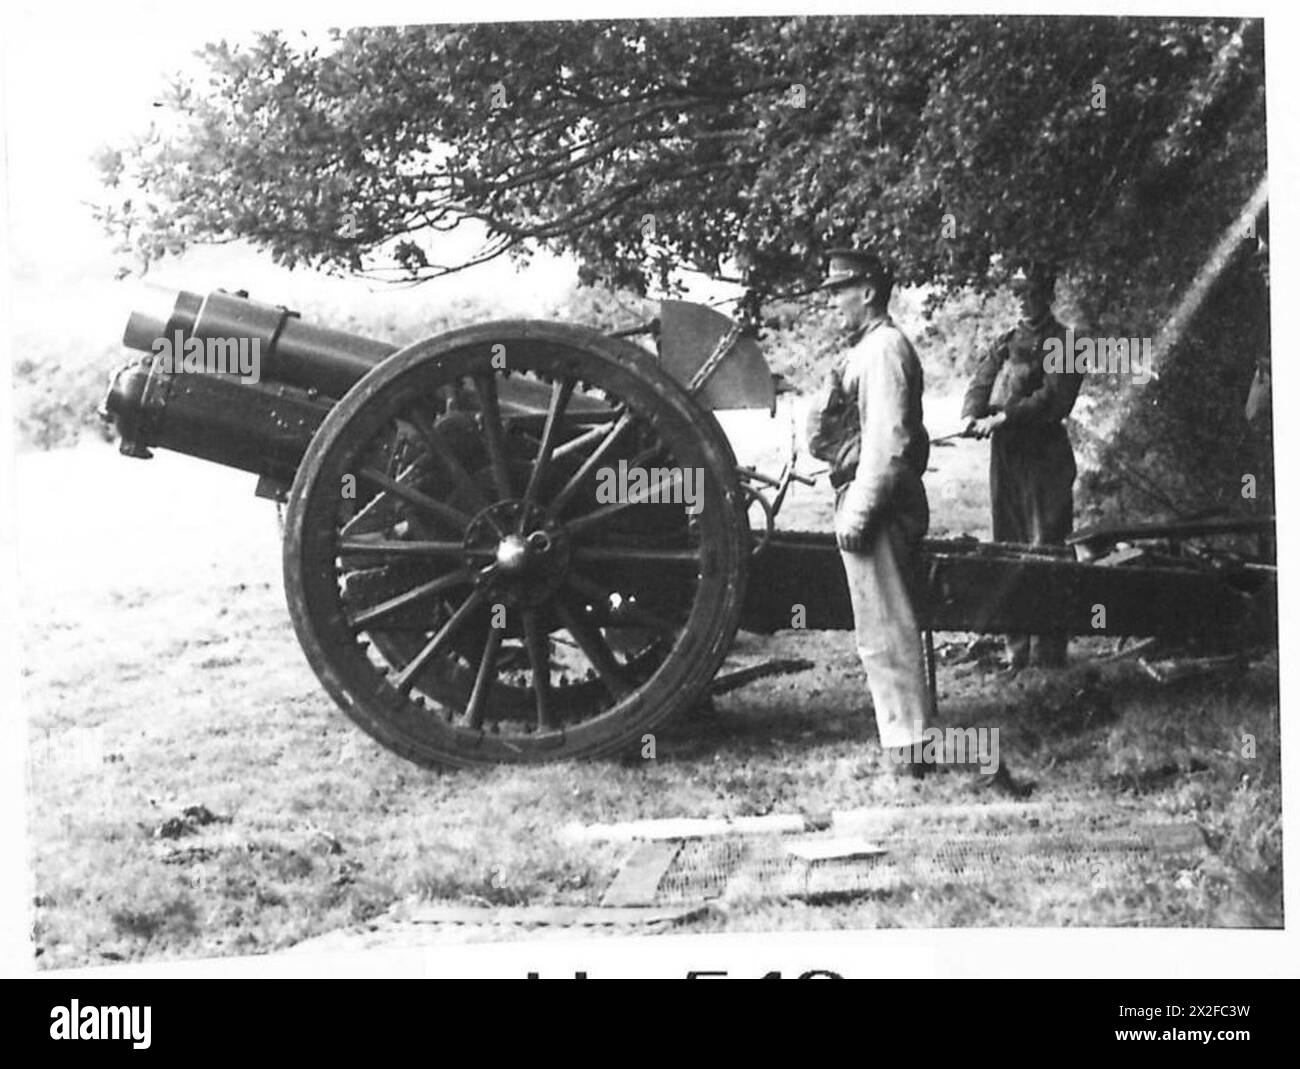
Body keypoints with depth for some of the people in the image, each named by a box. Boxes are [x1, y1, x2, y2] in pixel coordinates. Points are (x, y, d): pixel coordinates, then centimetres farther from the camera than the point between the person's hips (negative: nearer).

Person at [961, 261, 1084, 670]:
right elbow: (981, 383, 8)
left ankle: (1047, 655, -6)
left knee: (1044, 550, -7)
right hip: (1005, 454, 6)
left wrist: (1003, 418, -22)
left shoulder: (1062, 343, -2)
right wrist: (973, 415, -14)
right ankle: (1017, 651, 13)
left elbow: (1054, 399, -14)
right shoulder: (1006, 342, 18)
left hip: (1044, 456, -6)